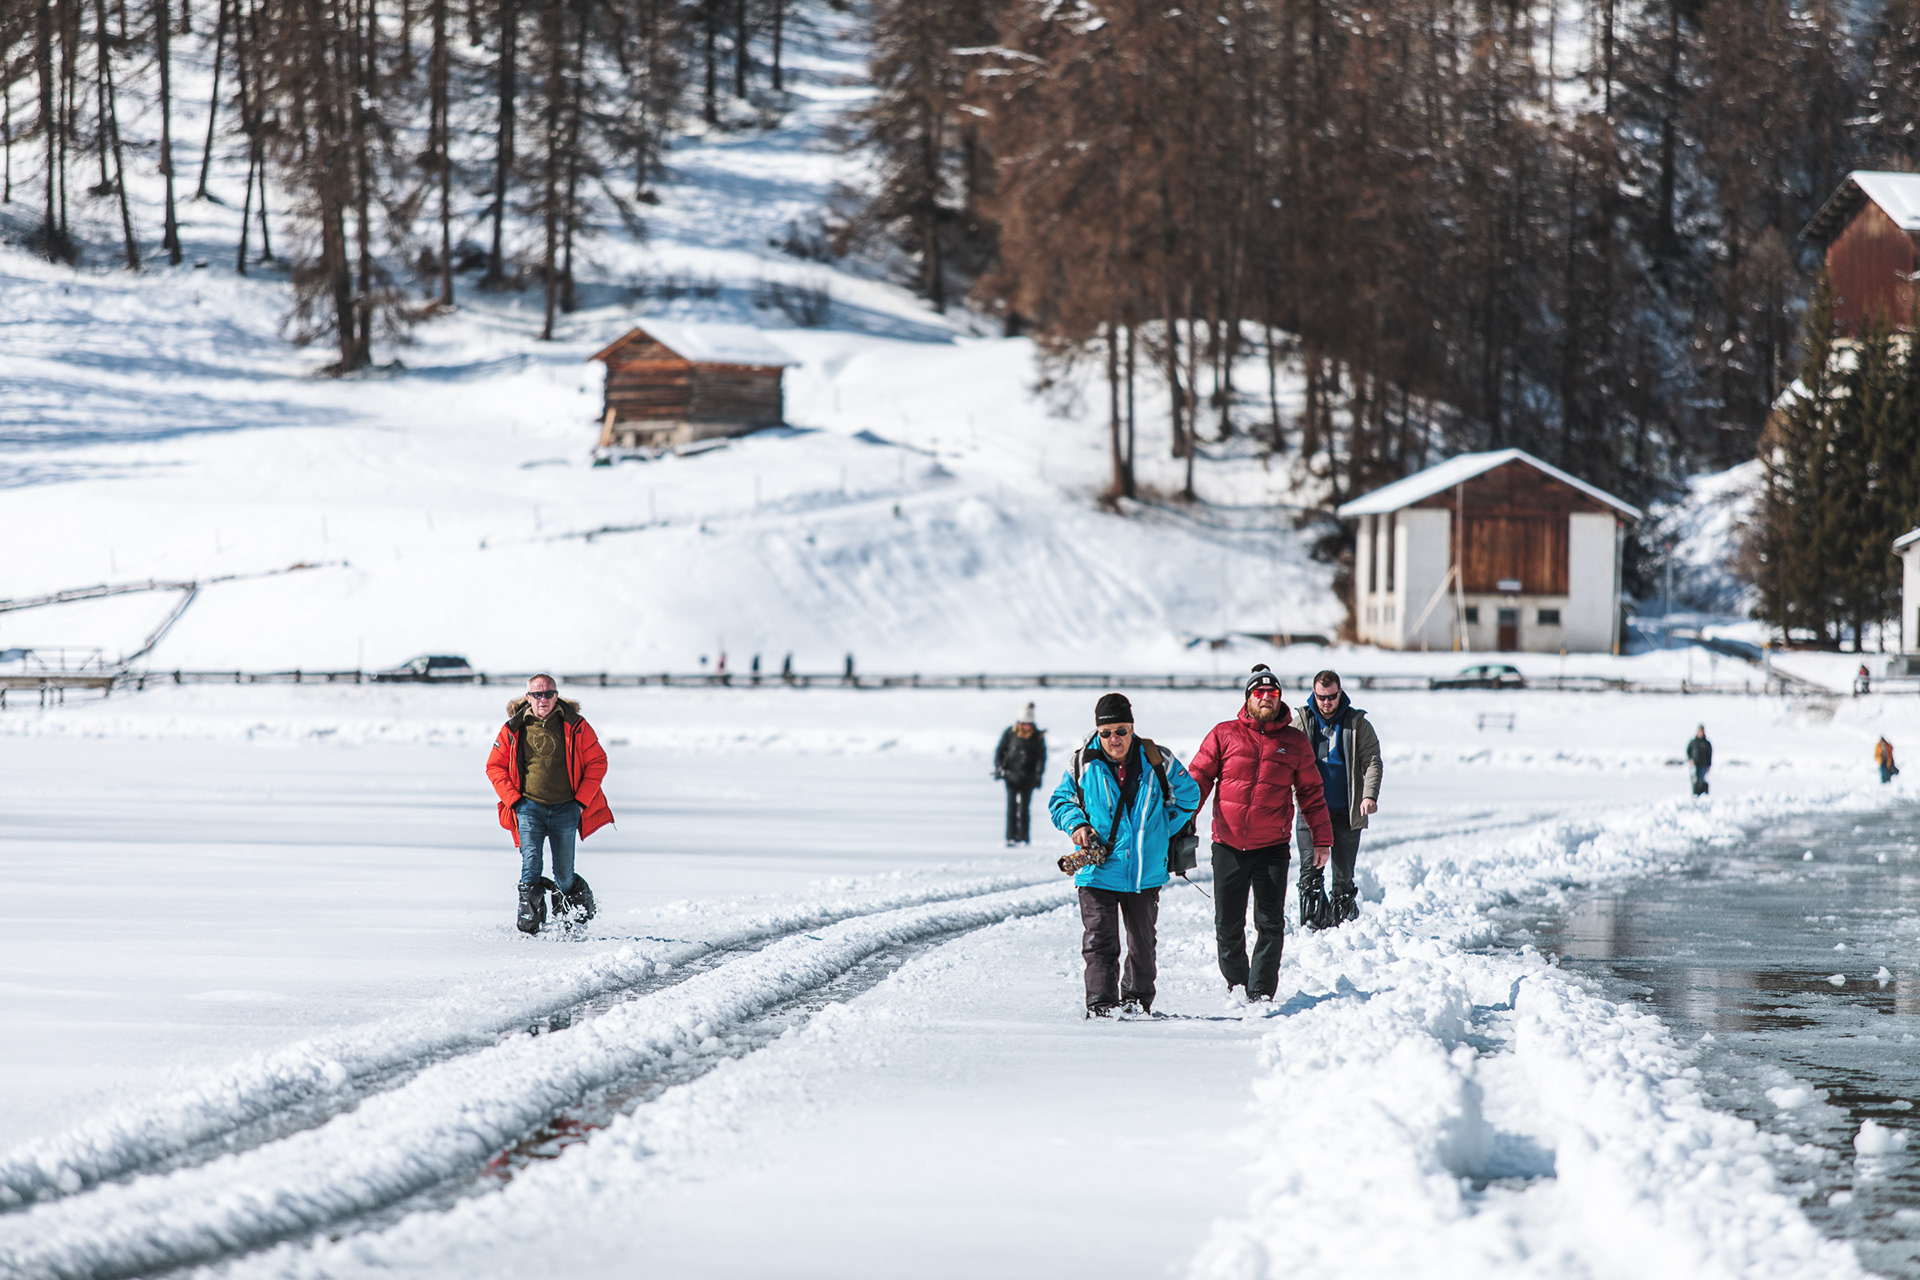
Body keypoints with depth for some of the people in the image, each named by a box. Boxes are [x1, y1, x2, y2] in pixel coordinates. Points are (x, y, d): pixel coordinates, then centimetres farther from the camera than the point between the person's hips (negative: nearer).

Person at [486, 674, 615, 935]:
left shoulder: (575, 727, -1)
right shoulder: (514, 729, 1)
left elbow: (597, 762, 5)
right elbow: (495, 767, 9)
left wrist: (581, 799, -1)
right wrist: (513, 799, -1)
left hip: (566, 808, 0)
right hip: (529, 806, 0)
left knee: (564, 874, 5)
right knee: (531, 862, -17)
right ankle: (530, 916, -8)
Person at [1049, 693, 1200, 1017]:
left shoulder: (1156, 761, -2)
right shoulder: (1082, 763, -2)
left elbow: (1187, 796, 11)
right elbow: (1060, 800, 12)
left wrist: (1160, 830, 2)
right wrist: (1077, 823, -8)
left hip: (1146, 869, 1)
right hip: (1098, 869, -1)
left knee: (1142, 942, 12)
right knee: (1099, 941, -9)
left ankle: (1138, 999, 26)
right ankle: (1101, 1003, -8)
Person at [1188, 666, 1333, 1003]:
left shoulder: (1295, 742, 6)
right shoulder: (1224, 735, 3)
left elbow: (1311, 792, 13)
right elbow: (1198, 780, 3)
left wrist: (1322, 839, 11)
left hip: (1272, 847, 0)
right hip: (1228, 846, 0)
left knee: (1270, 924, -3)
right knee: (1228, 924, 6)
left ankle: (1261, 992, 2)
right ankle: (1236, 985, 20)